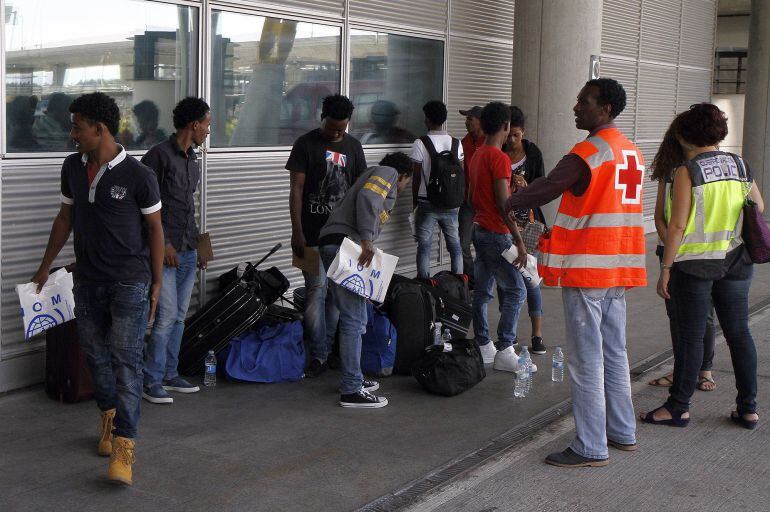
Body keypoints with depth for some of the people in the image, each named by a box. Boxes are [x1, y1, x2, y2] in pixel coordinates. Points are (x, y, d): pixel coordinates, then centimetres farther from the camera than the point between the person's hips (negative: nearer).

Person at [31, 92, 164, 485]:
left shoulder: (137, 176, -12)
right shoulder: (73, 167, 4)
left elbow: (154, 228, -5)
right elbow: (65, 218, 15)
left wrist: (157, 283, -5)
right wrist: (45, 268, 17)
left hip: (130, 282, -5)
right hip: (88, 280, 6)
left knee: (126, 359, -8)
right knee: (96, 353, 14)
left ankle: (124, 446, -8)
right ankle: (109, 415, 36)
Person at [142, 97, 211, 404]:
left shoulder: (192, 161, 16)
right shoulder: (159, 155, -10)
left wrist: (198, 246, 21)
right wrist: (163, 243, -15)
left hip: (187, 252, 8)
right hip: (165, 251, -8)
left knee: (179, 316, 11)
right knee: (167, 315, -9)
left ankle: (169, 375, 20)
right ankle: (151, 382, 0)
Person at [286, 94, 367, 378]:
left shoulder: (353, 146, 10)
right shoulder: (306, 144, -3)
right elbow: (296, 190, -7)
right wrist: (297, 232, -13)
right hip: (313, 234, -4)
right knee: (317, 291, -7)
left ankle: (327, 349, 17)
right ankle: (319, 355, -1)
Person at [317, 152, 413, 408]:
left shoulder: (373, 175, 32)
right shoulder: (388, 173, 4)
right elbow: (367, 197, -16)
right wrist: (366, 240, -21)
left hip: (331, 244, 10)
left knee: (354, 316, 17)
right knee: (354, 320, -9)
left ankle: (353, 379, 25)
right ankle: (351, 391, -8)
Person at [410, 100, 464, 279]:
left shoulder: (420, 144, -9)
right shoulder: (456, 143, 1)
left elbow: (417, 177, -7)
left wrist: (414, 202, 5)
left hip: (427, 203, -3)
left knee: (424, 246, 3)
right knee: (455, 246, 10)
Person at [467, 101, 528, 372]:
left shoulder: (477, 155, 12)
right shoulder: (499, 158, -16)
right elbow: (503, 204, -21)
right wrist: (518, 240, -19)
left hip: (479, 230, 9)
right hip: (497, 233, -9)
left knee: (482, 290, 11)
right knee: (515, 291, -4)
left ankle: (483, 346, 17)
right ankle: (504, 352, -5)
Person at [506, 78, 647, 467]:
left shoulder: (590, 150, -15)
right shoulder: (632, 152, 14)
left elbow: (548, 187, -19)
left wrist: (506, 204, -3)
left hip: (586, 269, -9)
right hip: (619, 269, 9)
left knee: (587, 360, -3)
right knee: (614, 353, 18)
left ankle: (591, 448, 2)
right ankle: (622, 432, 28)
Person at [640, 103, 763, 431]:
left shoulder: (687, 170, -12)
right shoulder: (740, 165, 4)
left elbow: (677, 225, -15)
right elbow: (759, 207, 16)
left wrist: (666, 268, -10)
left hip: (695, 262, -5)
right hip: (736, 261, 5)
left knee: (690, 335, 2)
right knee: (739, 332, 11)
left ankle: (678, 407, 10)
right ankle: (748, 408, 17)